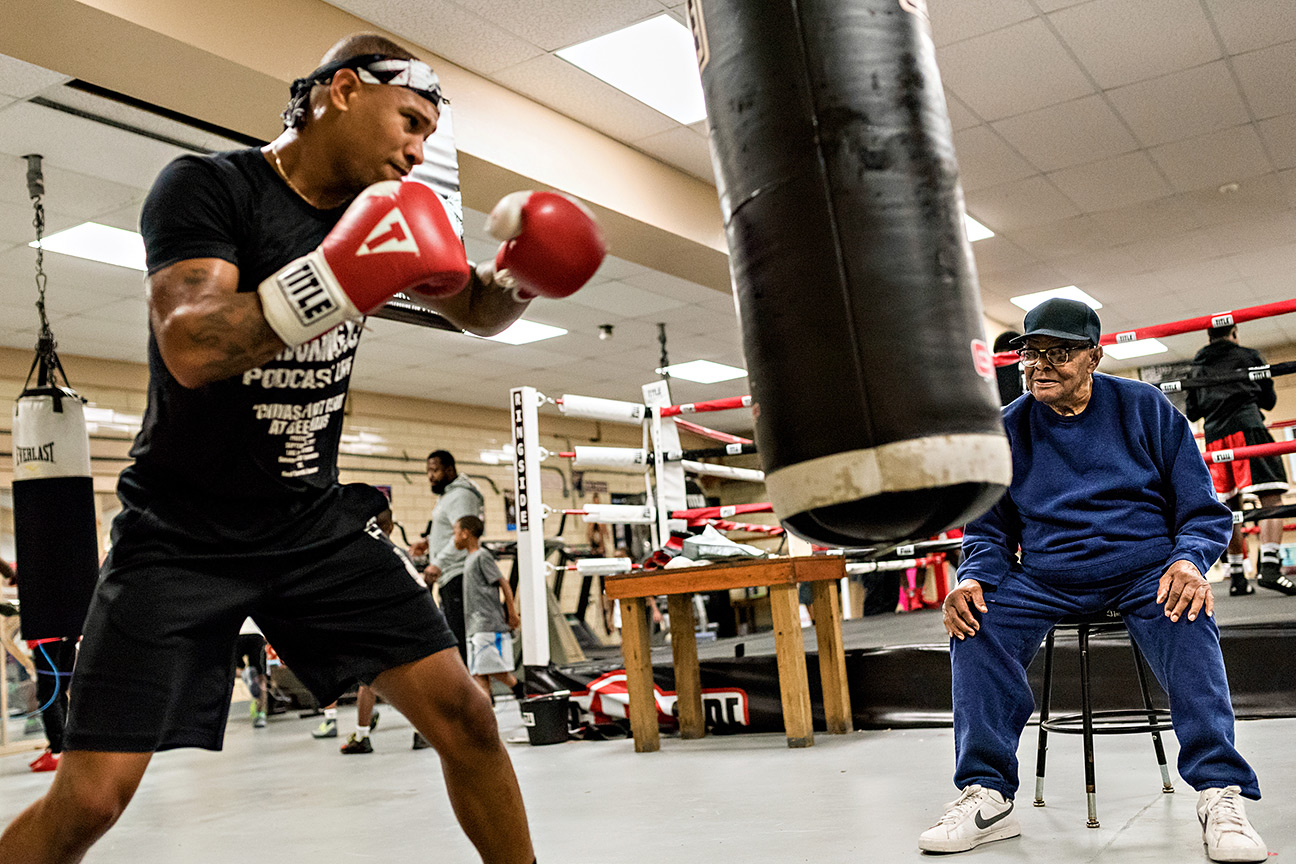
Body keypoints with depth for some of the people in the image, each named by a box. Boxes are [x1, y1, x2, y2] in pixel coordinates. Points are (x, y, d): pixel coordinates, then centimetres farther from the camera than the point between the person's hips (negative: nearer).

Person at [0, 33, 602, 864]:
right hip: (181, 533, -5)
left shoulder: (379, 211, 6)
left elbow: (480, 310, 17)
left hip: (316, 523, 5)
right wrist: (336, 278, -38)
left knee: (462, 712, -6)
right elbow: (190, 348, -28)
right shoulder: (208, 186, -12)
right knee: (91, 795, -12)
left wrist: (521, 270, -5)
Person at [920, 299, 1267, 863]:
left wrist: (1189, 561, -18)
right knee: (977, 626, -25)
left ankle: (1221, 795, -27)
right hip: (1044, 578, 2)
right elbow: (989, 530, 13)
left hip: (1145, 568, -2)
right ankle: (986, 796, -18)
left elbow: (1203, 510, 4)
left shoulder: (1146, 408, 3)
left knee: (1187, 623, -34)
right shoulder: (1007, 429, 7)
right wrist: (974, 578, -10)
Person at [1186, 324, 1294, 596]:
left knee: (1231, 507, 7)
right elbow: (1269, 400, 13)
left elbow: (1193, 412, 21)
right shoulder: (1249, 356, 10)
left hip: (1214, 435, 5)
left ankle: (1237, 576, 5)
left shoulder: (1198, 367, 20)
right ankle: (1269, 566, -27)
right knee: (1270, 498, -10)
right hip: (1247, 427, -4)